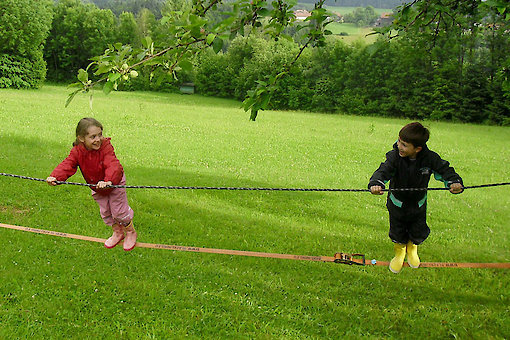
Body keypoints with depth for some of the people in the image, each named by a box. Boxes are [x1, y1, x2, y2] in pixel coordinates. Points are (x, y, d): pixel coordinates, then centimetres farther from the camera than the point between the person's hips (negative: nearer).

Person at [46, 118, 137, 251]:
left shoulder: (106, 147, -33)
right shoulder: (77, 152, -21)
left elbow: (113, 166, -45)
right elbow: (66, 166, -29)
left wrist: (108, 181, -63)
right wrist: (55, 177, -50)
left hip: (115, 183, -5)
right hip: (96, 187, 5)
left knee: (119, 211, 4)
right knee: (105, 211, 17)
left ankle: (131, 231, 31)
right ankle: (118, 232, 42)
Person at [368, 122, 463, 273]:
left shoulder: (430, 158, -23)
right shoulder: (395, 156, -27)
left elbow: (444, 170, -20)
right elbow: (384, 170, -39)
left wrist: (454, 182, -42)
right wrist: (376, 183, -62)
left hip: (418, 205, 1)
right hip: (397, 204, -1)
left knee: (418, 233, 19)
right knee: (397, 233, 18)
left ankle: (412, 250, 56)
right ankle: (399, 253, 52)